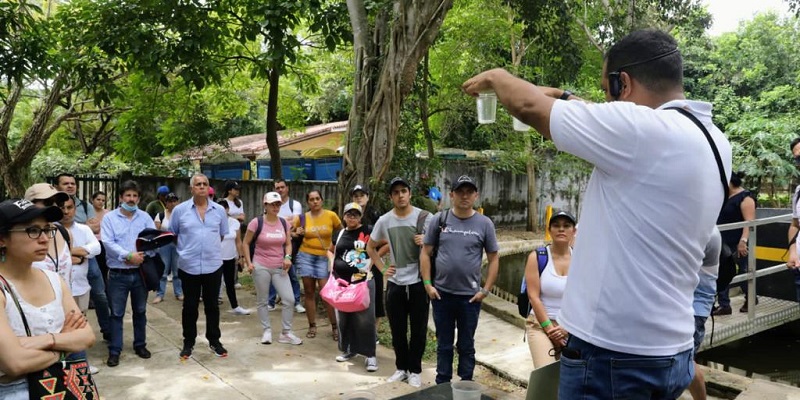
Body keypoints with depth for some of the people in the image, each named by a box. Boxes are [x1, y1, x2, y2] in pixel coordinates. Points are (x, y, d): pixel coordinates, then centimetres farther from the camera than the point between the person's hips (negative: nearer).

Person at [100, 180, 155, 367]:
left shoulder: (145, 217, 5)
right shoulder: (109, 218, -2)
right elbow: (108, 243, -13)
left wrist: (142, 255, -19)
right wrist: (128, 256, -22)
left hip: (140, 272, 2)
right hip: (118, 274, -2)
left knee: (140, 311, 14)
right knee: (117, 314, 5)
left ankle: (140, 344, 28)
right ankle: (114, 350, 14)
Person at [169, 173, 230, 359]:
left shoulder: (219, 210, 2)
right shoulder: (180, 210, -3)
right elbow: (171, 235, 7)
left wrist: (210, 247, 9)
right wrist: (187, 248, 6)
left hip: (213, 265, 1)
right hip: (189, 266, -1)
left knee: (212, 305, 12)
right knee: (190, 306, 11)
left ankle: (214, 341, 26)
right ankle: (188, 342, 25)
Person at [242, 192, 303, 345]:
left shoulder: (284, 223, 3)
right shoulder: (256, 222, -9)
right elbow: (246, 243, -1)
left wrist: (287, 257, -7)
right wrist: (249, 262, -9)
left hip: (279, 267, 3)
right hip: (261, 267, -3)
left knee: (289, 299, -2)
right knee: (262, 301, 8)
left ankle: (286, 333, 12)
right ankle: (267, 331, 24)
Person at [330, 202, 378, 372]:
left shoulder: (368, 231, -5)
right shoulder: (340, 233, 11)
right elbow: (331, 251, 26)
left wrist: (374, 257, -8)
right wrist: (332, 263, 8)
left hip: (363, 281, -5)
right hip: (341, 281, 6)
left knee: (365, 318, -5)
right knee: (343, 317, 13)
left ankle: (370, 355, 2)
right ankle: (349, 349, 28)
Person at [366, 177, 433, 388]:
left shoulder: (426, 218, -9)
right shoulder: (384, 221, 0)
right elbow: (370, 247, 15)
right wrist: (382, 268, 5)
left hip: (418, 282, -2)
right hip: (395, 284, 3)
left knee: (418, 330, 8)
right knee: (398, 330, 14)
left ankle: (415, 370, 24)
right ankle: (401, 368, 31)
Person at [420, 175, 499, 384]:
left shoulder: (484, 224, -2)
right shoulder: (439, 220, -1)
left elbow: (494, 259, 2)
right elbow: (425, 253, 3)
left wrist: (485, 290, -5)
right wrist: (427, 284, -4)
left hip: (470, 296, 0)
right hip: (441, 294, 1)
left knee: (466, 345, 12)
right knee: (444, 344, 14)